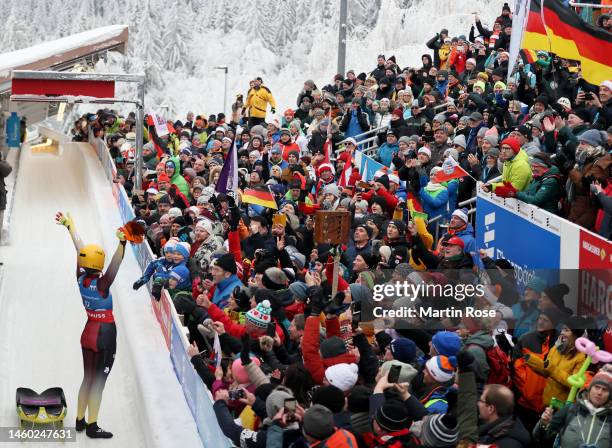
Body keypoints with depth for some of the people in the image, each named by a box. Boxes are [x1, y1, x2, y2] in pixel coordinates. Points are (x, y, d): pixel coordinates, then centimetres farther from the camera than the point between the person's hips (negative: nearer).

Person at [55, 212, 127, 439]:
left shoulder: (81, 279, -5)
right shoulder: (101, 284, -22)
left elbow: (80, 250, 5)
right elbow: (115, 264, -39)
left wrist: (70, 226, 19)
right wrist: (122, 244, -55)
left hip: (88, 332, 7)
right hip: (105, 334, -7)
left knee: (88, 378, 18)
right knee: (98, 381, 0)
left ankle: (80, 420, 27)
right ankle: (92, 427, 5)